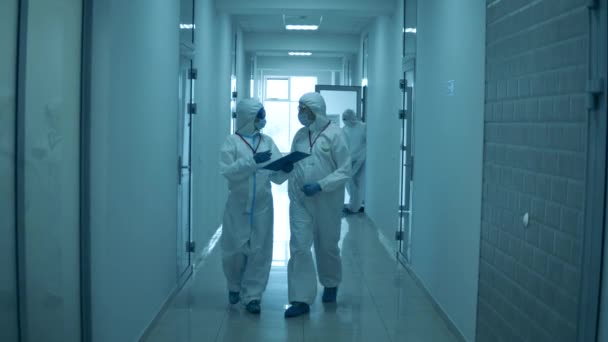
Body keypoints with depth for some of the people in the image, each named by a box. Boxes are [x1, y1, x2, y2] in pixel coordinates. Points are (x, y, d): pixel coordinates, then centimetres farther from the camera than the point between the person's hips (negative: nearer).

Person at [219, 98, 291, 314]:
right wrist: (252, 161, -22)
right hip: (238, 206, -2)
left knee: (260, 252, 2)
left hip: (262, 207, 2)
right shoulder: (232, 141, -3)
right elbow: (226, 171, -15)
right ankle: (234, 287, 31)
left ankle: (252, 295, 13)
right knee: (235, 250, 5)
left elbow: (276, 177, 3)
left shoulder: (267, 142, 5)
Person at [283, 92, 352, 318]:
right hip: (300, 200, 3)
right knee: (299, 247, -6)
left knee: (327, 246, 14)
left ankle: (331, 285, 39)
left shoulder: (334, 134, -10)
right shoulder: (300, 135, 5)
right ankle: (301, 299, -1)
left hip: (327, 202, -3)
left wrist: (320, 186, -21)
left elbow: (345, 171, -12)